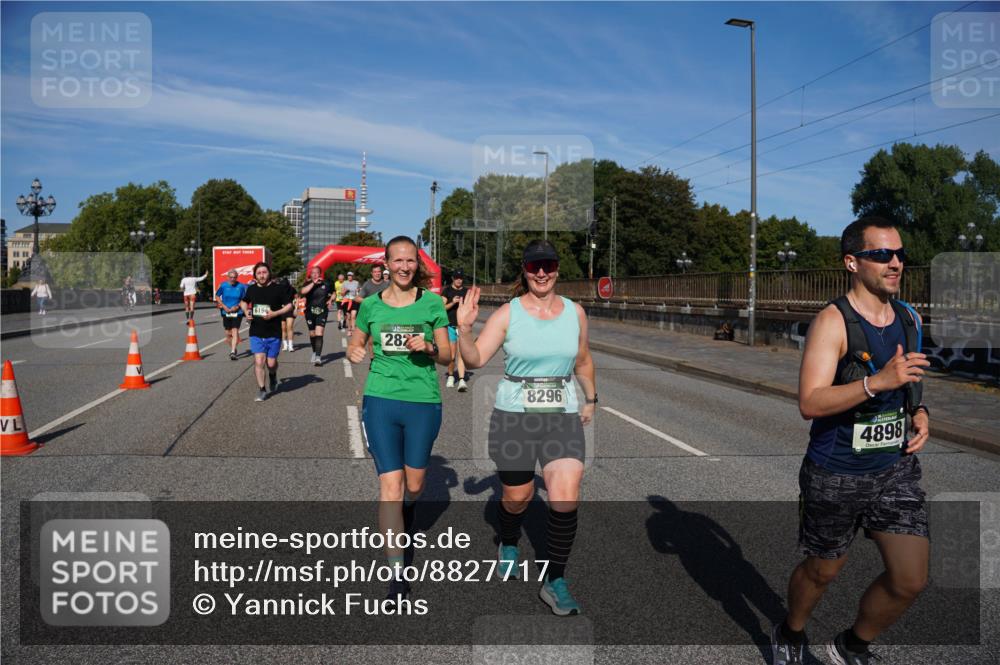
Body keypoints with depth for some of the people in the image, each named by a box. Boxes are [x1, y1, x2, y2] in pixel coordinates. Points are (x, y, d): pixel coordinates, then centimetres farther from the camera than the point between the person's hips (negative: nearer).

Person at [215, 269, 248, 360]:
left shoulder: (241, 286, -4)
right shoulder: (223, 285, -2)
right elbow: (217, 296, 7)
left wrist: (237, 306, -11)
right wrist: (224, 306, -5)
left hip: (237, 312, -2)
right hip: (226, 312, 2)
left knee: (235, 331, -13)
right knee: (228, 333, 9)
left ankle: (233, 352, -16)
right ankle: (233, 348, 31)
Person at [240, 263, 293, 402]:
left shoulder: (278, 288, -6)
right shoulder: (251, 289, 5)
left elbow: (289, 305, -5)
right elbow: (244, 302, 24)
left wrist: (275, 313, -19)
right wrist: (246, 311, 3)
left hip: (274, 333, -2)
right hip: (256, 333, 2)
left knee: (271, 363, 5)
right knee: (258, 361, -8)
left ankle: (272, 376, 40)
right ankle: (261, 390, 1)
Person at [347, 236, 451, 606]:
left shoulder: (432, 303, 1)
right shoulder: (371, 305, 4)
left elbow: (447, 356, 5)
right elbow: (355, 345, 16)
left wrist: (429, 348, -16)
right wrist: (354, 353, -8)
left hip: (423, 402, 0)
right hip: (380, 401, 0)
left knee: (414, 485, 14)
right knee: (390, 485, -6)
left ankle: (404, 524, 51)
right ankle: (397, 573, 3)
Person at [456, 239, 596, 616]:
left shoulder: (575, 312, 4)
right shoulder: (508, 313, -5)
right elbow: (475, 359, -12)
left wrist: (591, 399, 21)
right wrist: (464, 329, -27)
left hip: (563, 417, 2)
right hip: (513, 416, -1)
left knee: (565, 499, -12)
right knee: (517, 497, 12)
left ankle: (555, 582, 6)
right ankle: (509, 545, 47)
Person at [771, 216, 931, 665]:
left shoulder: (910, 318, 4)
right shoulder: (832, 322, -17)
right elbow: (810, 404, -26)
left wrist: (919, 413, 2)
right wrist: (877, 382, -37)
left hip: (896, 468, 5)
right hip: (835, 474, -5)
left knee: (910, 581, 2)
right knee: (822, 572, 13)